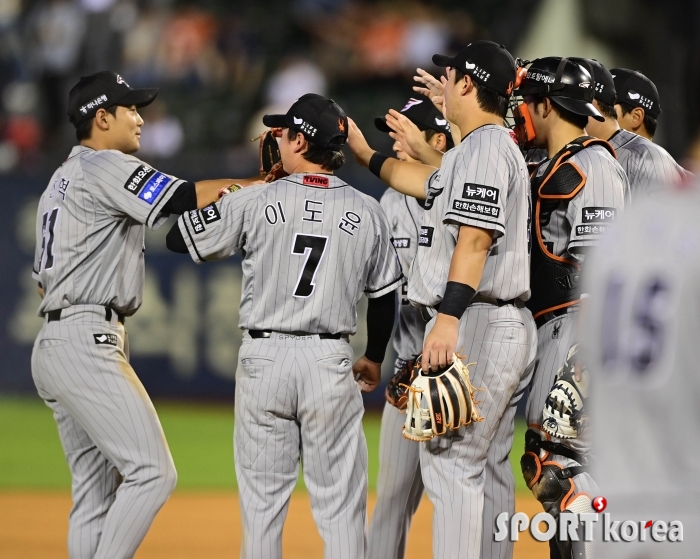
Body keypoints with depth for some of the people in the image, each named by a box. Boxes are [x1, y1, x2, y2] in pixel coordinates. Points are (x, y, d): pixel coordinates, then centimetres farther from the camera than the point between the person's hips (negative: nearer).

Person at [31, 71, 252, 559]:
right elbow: (186, 199, -16)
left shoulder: (61, 181, 24)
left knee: (97, 491, 8)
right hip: (88, 341, -11)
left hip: (53, 347, 11)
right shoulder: (106, 167, -6)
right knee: (152, 472, -15)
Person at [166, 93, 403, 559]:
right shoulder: (367, 211, 2)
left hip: (264, 358, -1)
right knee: (340, 503, 3)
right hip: (330, 362, 1)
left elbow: (179, 238, 3)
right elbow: (384, 297, 9)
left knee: (262, 500, 6)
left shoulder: (257, 201, -4)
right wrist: (375, 359, 25)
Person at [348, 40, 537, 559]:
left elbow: (476, 237, -22)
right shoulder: (498, 147, 22)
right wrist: (365, 154, 50)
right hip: (507, 329, 10)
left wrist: (449, 317, -30)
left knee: (450, 463, -13)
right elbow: (430, 184, 40)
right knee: (488, 467, 11)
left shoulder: (484, 146, -10)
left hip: (474, 324, -10)